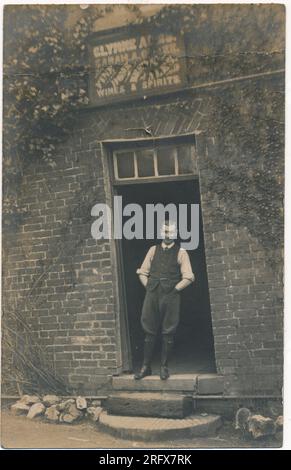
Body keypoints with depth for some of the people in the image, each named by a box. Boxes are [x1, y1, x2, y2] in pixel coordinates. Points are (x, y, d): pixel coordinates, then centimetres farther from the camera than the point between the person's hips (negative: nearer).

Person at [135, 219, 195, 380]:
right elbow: (142, 272, 16)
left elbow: (188, 277, -1)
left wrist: (175, 289, -6)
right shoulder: (153, 250, 12)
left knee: (168, 333, 1)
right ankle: (146, 367, 11)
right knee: (149, 332, 5)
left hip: (170, 296, -3)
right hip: (152, 295, 3)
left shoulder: (181, 253, 3)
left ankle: (164, 367, 10)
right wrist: (148, 287, 5)